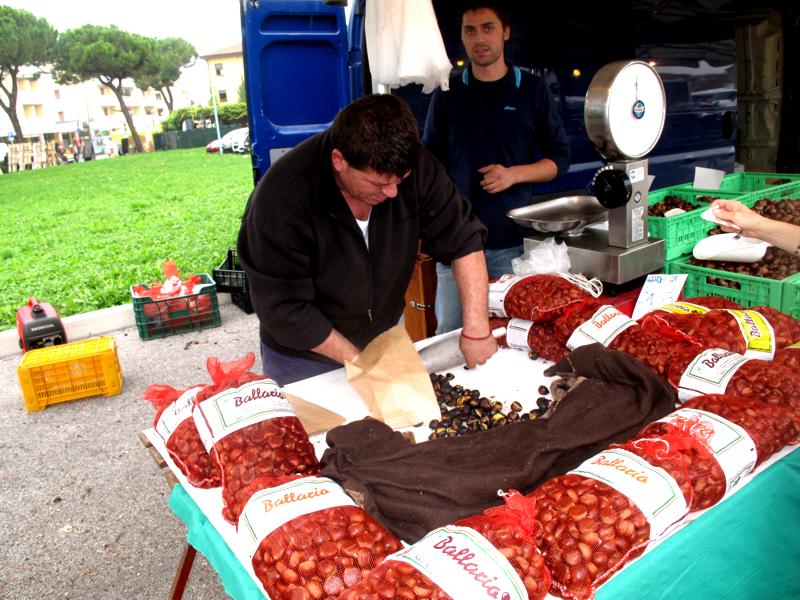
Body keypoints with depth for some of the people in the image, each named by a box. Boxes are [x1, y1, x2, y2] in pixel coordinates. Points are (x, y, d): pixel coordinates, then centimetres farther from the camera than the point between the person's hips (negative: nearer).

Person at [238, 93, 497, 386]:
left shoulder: (414, 166, -19)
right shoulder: (280, 200, -30)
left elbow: (464, 241, -14)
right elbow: (284, 307, -24)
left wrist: (476, 328, -23)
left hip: (382, 342, 4)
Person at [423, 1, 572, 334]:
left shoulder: (532, 90, 4)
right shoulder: (448, 93, 7)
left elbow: (559, 158, 6)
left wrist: (514, 174, -12)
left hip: (512, 240, -1)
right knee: (450, 332, 4)